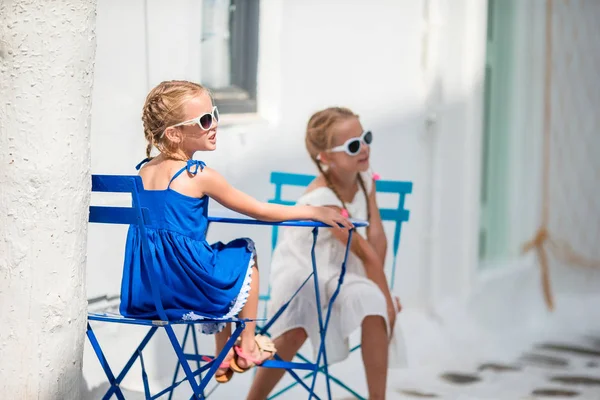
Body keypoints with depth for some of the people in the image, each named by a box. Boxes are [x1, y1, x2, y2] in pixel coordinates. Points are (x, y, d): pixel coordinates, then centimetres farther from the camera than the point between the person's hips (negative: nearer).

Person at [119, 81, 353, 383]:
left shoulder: (143, 171, 5)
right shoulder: (199, 176, -13)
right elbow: (260, 212, -5)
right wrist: (314, 212, 4)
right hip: (189, 290, -7)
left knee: (218, 256, 34)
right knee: (245, 251, 20)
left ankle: (223, 358, 38)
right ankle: (247, 347, 28)